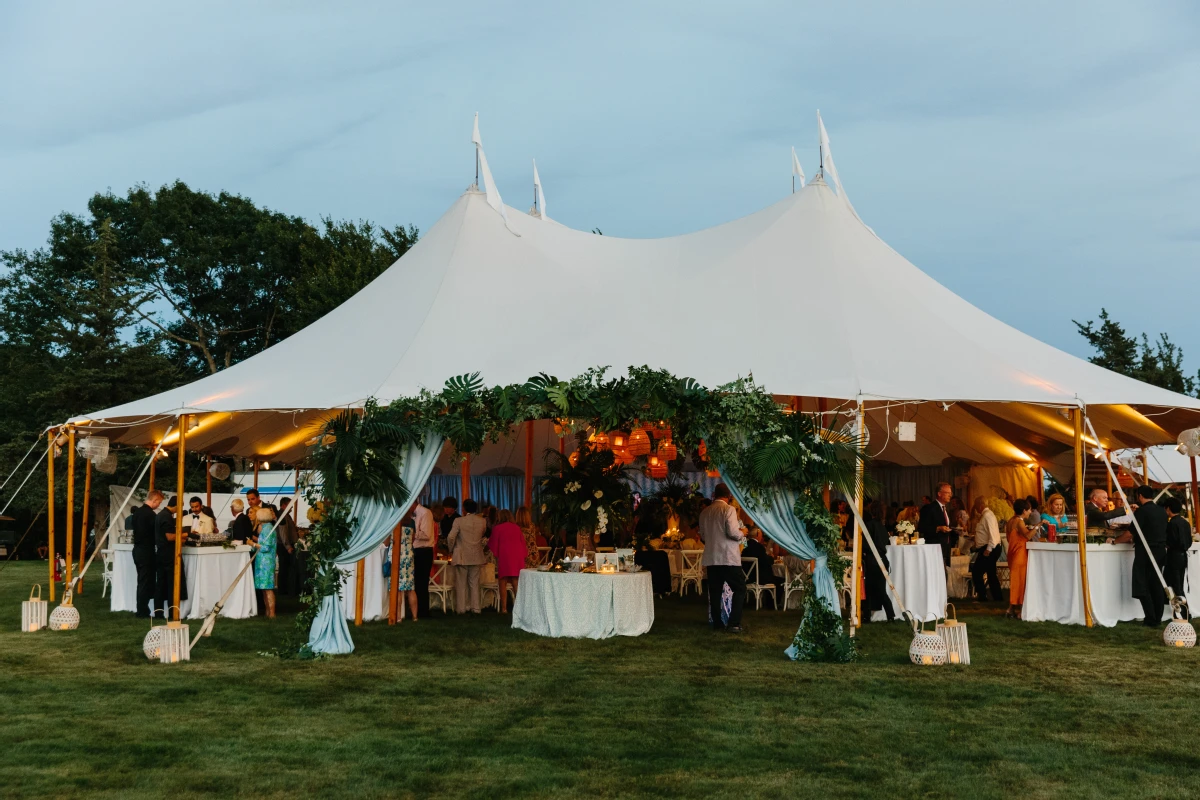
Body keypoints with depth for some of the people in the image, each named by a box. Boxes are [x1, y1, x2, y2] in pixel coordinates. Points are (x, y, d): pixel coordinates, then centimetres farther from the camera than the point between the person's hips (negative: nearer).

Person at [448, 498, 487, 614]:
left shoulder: (459, 521, -12)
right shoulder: (483, 521, -1)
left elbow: (451, 537, -13)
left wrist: (451, 548, 4)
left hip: (461, 556, -3)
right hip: (476, 556, 3)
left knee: (461, 584, 6)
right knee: (474, 583, 11)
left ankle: (461, 608, 7)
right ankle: (475, 608, 11)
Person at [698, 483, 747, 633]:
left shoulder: (705, 512, 10)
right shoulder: (729, 509, -9)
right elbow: (733, 532, -18)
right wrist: (742, 534, 3)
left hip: (711, 558, 6)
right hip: (728, 557, -6)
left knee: (715, 591, 10)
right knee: (740, 588, 2)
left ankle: (717, 623, 12)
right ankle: (734, 623, -6)